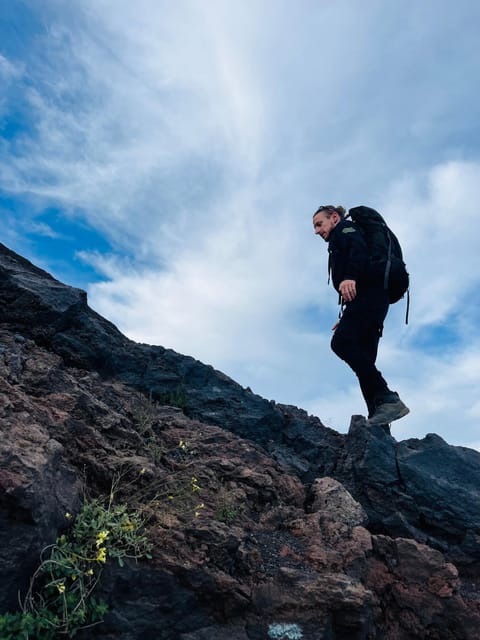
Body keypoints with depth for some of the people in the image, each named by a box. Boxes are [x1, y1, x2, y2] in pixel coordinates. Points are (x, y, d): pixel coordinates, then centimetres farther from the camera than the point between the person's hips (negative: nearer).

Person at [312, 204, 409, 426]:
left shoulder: (345, 228, 12)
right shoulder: (341, 242, 37)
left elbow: (359, 249, -12)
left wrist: (350, 277, -31)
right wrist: (348, 320, 25)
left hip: (368, 294, -10)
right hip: (373, 299, 10)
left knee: (341, 342, -24)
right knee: (363, 360, -1)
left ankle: (387, 399, -30)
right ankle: (379, 422, -10)